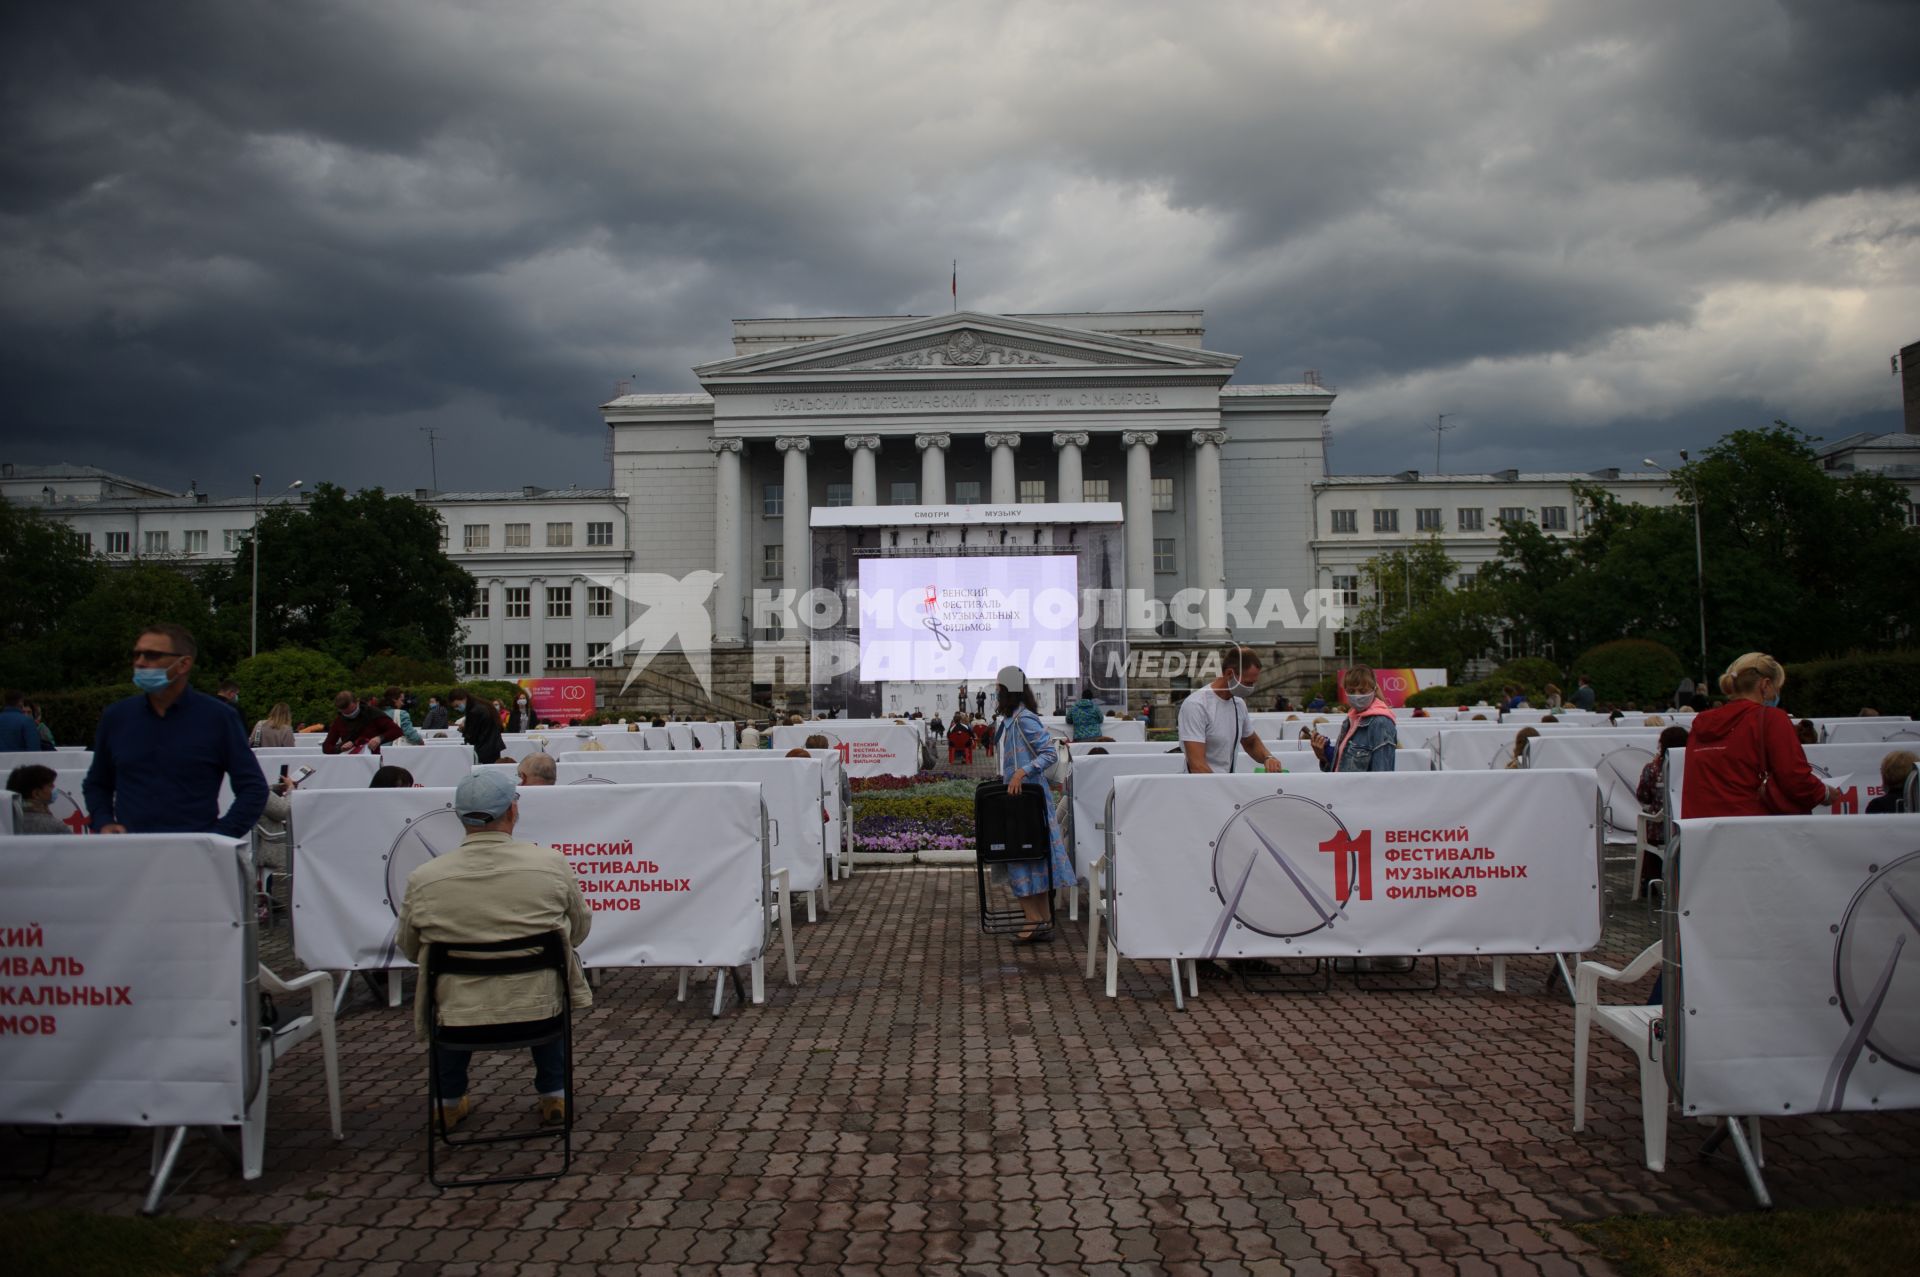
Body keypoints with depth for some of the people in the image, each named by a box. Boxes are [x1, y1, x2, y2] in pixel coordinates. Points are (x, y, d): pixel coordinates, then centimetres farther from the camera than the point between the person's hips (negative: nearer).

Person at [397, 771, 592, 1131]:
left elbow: (410, 950, 8)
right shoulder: (552, 864, -11)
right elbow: (580, 930, 6)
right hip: (539, 1019, 0)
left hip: (457, 1028, 1)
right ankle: (554, 1097, 35)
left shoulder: (423, 879, -10)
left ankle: (449, 1103, 40)